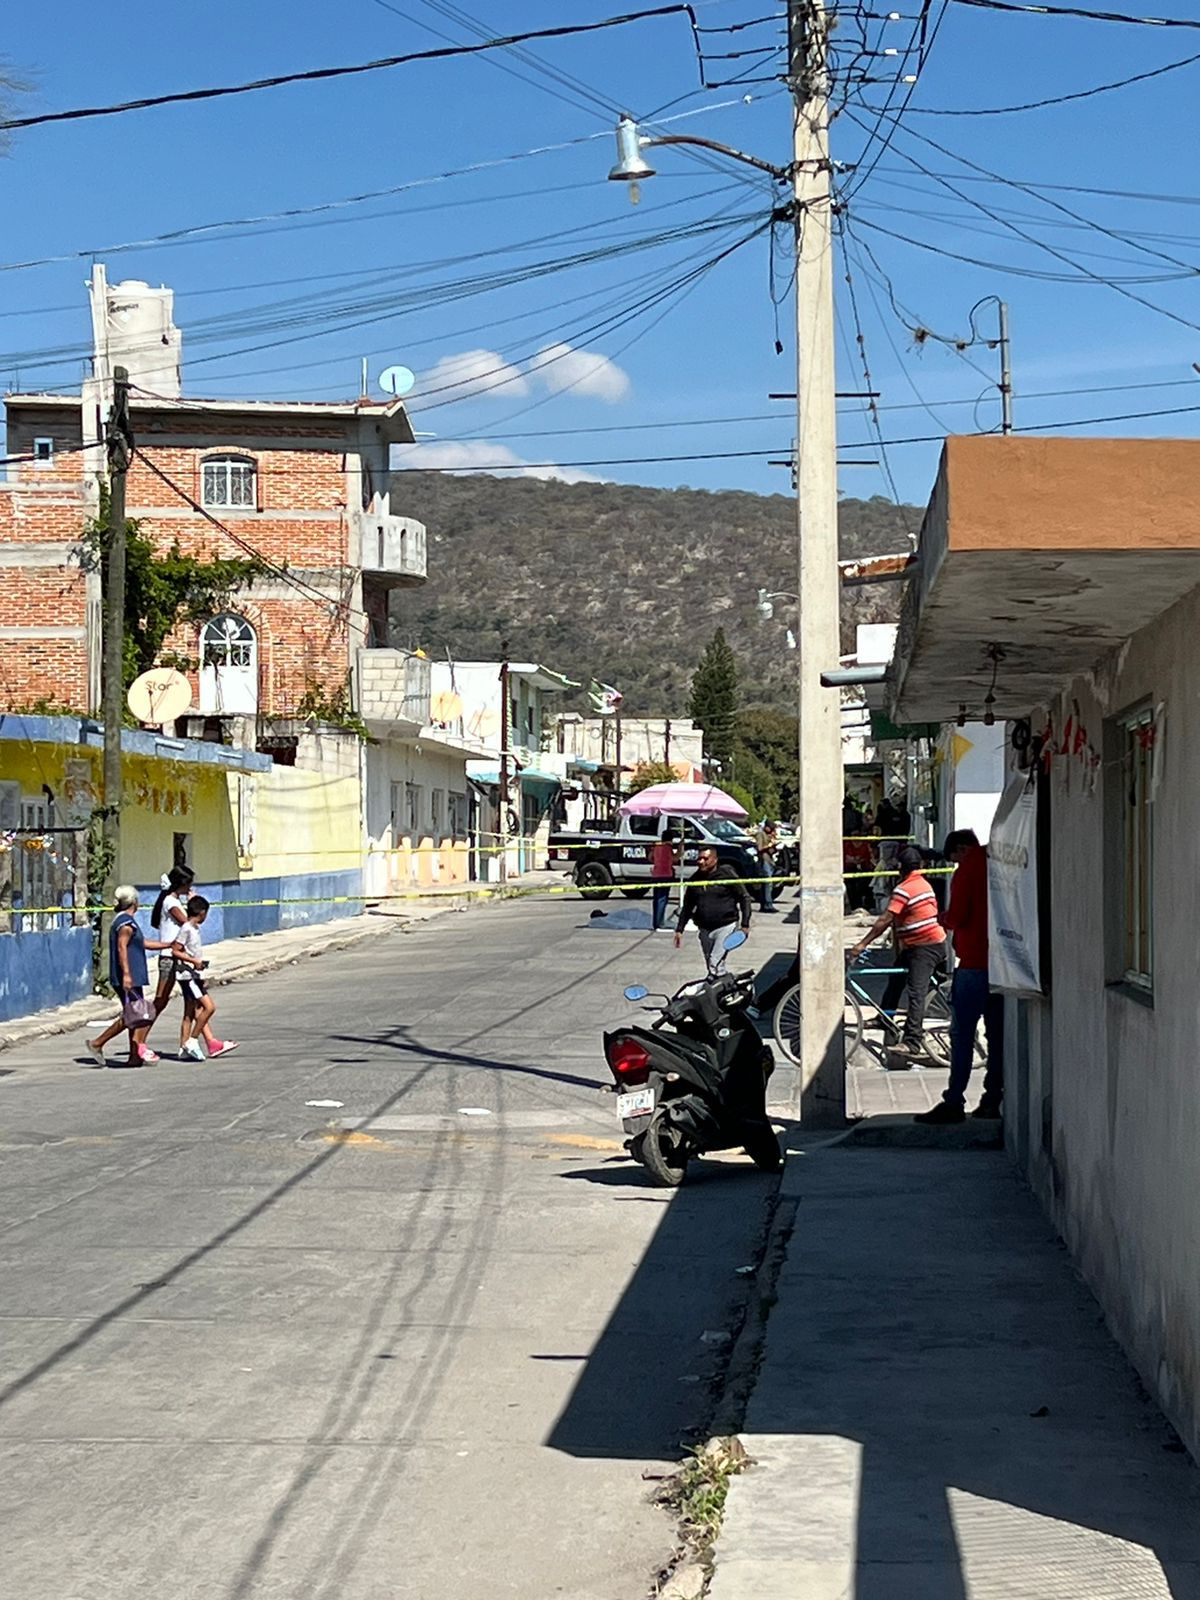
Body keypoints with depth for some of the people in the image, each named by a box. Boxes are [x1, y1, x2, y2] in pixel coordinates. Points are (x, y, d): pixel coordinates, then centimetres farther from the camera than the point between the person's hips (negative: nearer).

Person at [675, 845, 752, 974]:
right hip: (704, 929, 6)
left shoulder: (726, 875, -7)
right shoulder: (696, 879, 7)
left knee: (715, 963, -19)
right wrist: (679, 929, 11)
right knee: (711, 964, 12)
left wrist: (745, 924, -9)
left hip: (726, 926, -6)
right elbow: (687, 906, 16)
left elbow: (744, 898, -3)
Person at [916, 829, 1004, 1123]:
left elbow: (957, 916, -15)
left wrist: (945, 918, 7)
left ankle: (954, 1103, -8)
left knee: (962, 1035, -5)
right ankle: (993, 1099, 11)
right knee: (997, 1033, 10)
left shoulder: (967, 871, -7)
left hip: (975, 964, -7)